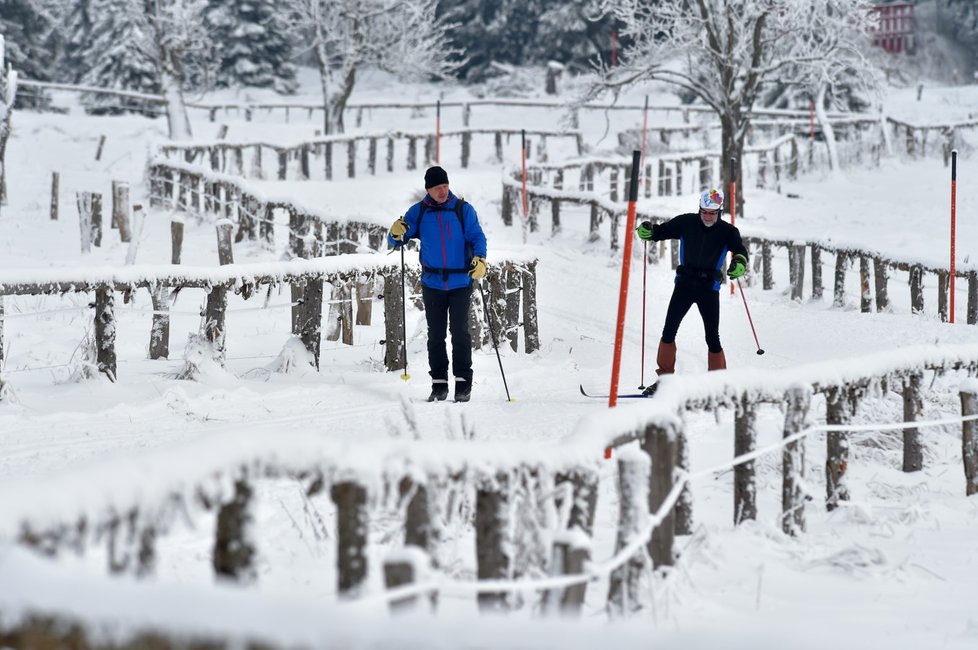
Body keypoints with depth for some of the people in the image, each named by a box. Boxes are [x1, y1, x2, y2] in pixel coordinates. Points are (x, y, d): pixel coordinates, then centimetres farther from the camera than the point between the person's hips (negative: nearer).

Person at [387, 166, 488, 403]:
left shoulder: (463, 210, -1)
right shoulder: (418, 212, 4)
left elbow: (477, 237, -3)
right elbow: (395, 240, 6)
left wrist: (480, 259, -23)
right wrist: (397, 233, -18)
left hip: (461, 282, -2)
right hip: (432, 283, 2)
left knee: (459, 332, -5)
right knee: (436, 335, 5)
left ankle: (463, 383, 0)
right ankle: (439, 383, 11)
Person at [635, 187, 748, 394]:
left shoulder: (727, 231, -2)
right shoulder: (687, 223, 2)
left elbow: (739, 249, -14)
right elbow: (663, 231, 7)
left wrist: (739, 263, -37)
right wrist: (648, 231, -15)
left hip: (709, 287, -2)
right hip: (684, 283, 2)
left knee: (712, 337, -4)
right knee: (669, 331, -2)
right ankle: (665, 377, 7)